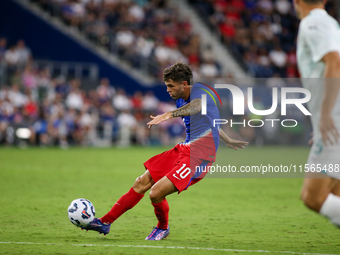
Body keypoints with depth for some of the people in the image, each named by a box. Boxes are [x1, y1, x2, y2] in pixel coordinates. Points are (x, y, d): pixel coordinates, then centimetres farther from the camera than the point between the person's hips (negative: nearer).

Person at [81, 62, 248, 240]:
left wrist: (169, 115, -53)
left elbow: (196, 106, -37)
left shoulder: (199, 90, -11)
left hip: (199, 155, -10)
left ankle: (163, 228, 13)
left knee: (156, 193, -18)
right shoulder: (180, 101, 17)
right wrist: (228, 141, 39)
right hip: (184, 149, 10)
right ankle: (105, 222, 14)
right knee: (141, 183, 6)